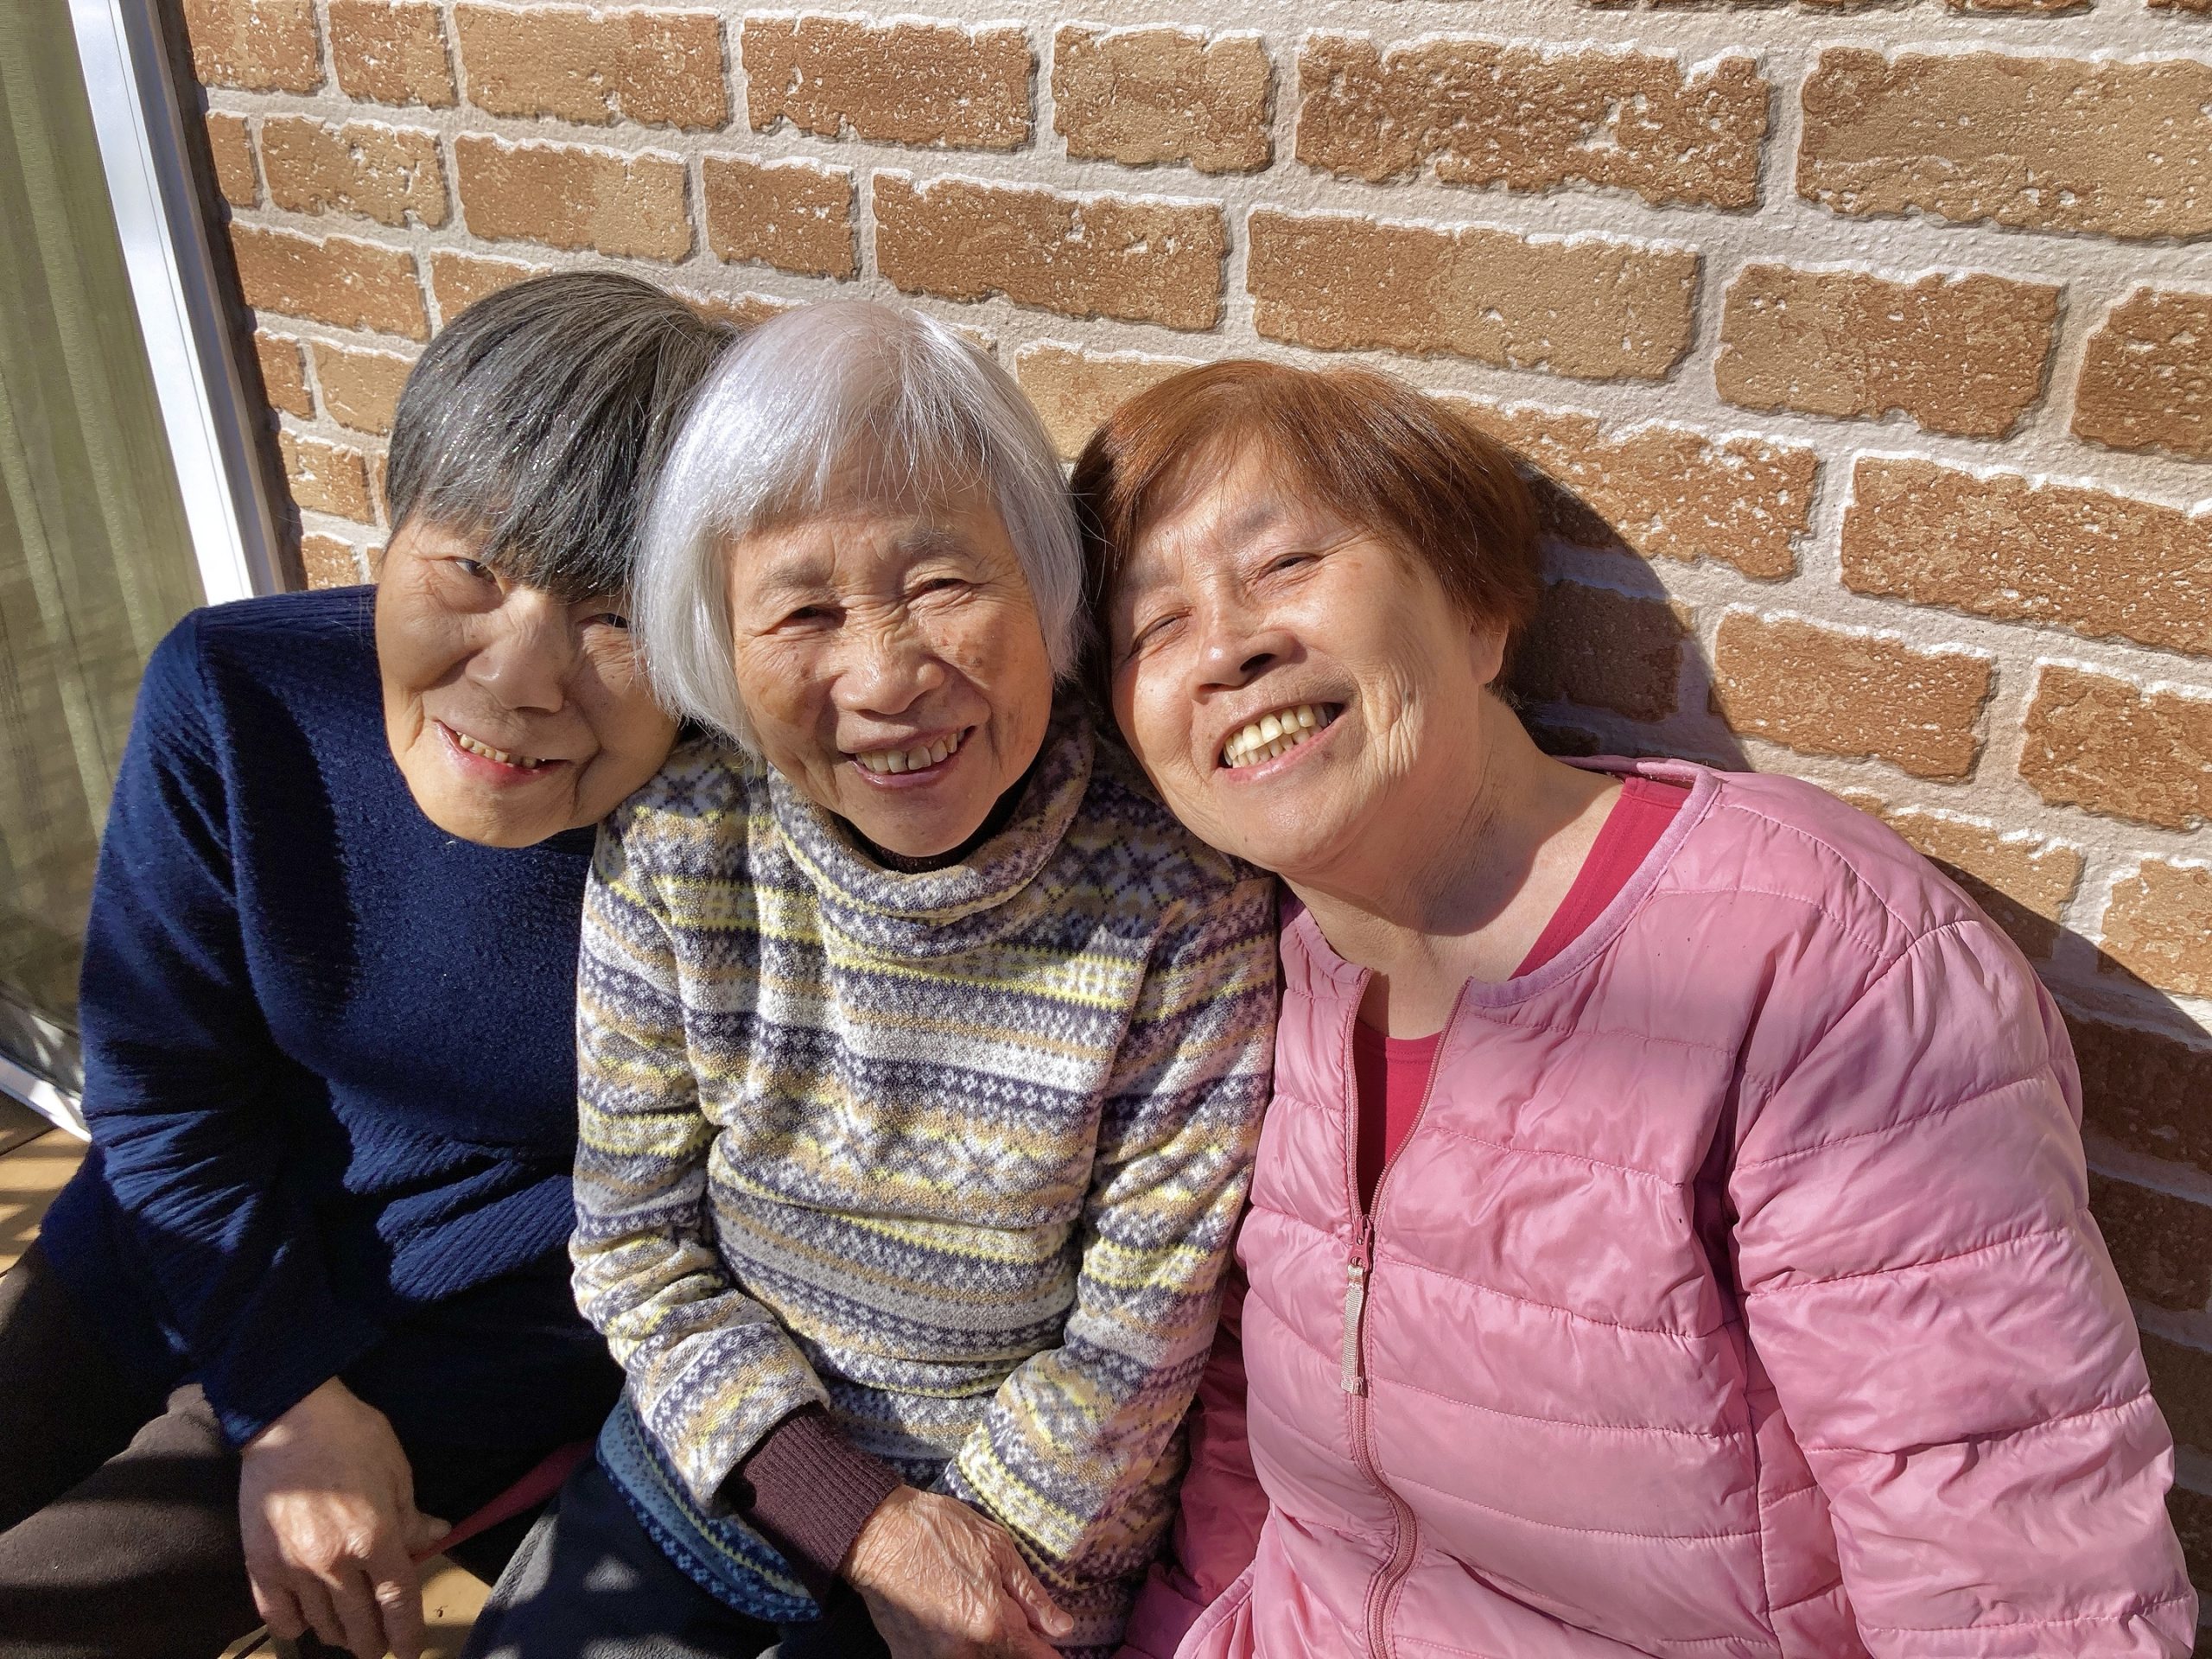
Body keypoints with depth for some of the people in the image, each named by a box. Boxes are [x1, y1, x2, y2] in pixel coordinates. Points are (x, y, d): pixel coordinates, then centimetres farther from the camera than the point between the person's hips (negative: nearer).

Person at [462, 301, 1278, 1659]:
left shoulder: (1183, 903, -23)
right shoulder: (671, 852, -14)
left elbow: (1140, 1333, -14)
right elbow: (635, 1242, -6)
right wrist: (870, 1528, -13)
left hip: (1030, 1514, -3)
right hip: (714, 1448, 3)